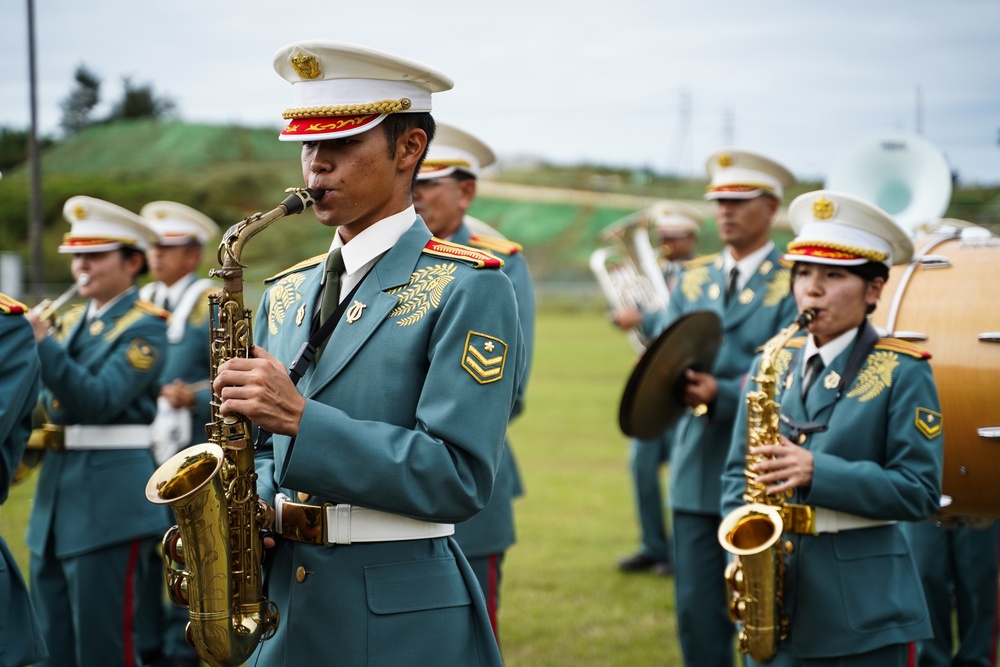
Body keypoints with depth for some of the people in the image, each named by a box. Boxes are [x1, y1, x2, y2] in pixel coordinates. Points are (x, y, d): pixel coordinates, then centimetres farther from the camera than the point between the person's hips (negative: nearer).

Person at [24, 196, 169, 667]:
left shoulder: (144, 327, -7)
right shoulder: (71, 322, 16)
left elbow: (100, 400, -20)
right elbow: (52, 400, 12)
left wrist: (41, 343, -26)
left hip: (109, 495, -8)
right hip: (56, 487, 8)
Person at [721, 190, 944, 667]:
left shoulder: (902, 371, -5)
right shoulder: (771, 363, 8)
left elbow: (919, 490, -11)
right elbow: (737, 473, 13)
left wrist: (817, 472, -21)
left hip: (864, 609, -4)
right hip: (774, 596, 4)